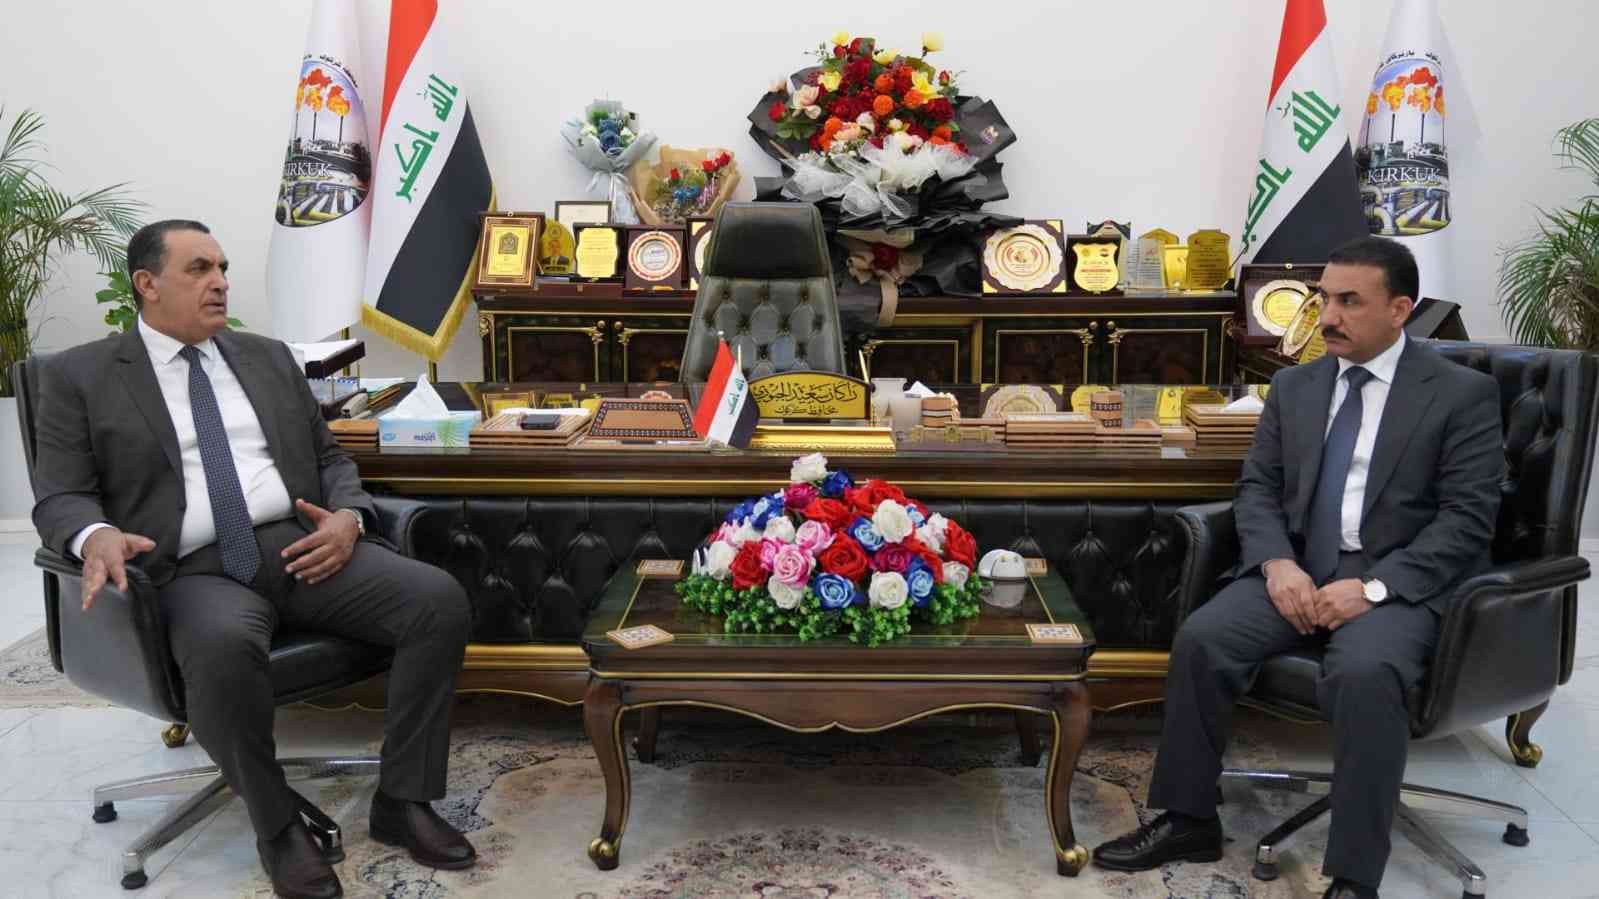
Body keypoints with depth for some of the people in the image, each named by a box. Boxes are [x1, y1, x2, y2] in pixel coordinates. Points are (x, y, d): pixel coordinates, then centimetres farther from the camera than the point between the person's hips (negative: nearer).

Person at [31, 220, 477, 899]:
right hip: (197, 569, -4)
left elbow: (330, 457, 20)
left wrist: (348, 517, -3)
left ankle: (402, 800, -6)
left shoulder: (268, 358, 20)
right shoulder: (79, 376, 9)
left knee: (440, 601, -21)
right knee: (223, 649, -40)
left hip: (302, 546, 4)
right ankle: (277, 825, -13)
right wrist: (97, 536, -22)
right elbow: (60, 495, 3)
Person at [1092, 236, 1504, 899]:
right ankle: (1189, 819, -4)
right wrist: (1277, 563, -11)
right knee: (1201, 639, -21)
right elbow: (1257, 487, 10)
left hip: (1398, 581, -4)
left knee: (1366, 672, -35)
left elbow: (1467, 519, -8)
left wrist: (1374, 587, -20)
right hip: (1297, 571, 4)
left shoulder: (1464, 394, -1)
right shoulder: (1294, 386, 13)